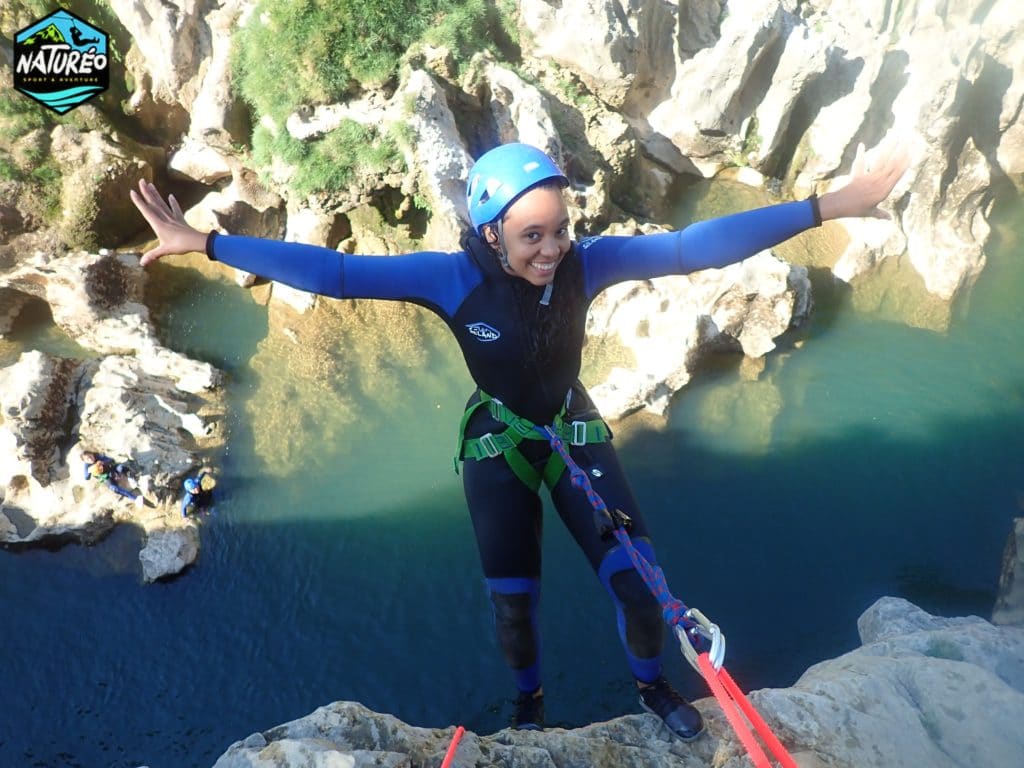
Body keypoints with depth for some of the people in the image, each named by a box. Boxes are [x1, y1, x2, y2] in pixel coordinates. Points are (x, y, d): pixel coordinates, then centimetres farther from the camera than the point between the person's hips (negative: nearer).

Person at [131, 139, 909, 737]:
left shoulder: (586, 262, -22)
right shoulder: (452, 278, -26)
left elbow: (696, 245, -25)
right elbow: (331, 271, -27)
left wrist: (829, 206, -26)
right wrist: (205, 242, -28)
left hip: (576, 431, 1)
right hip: (497, 447, -1)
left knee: (640, 580, 2)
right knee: (513, 603, 11)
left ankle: (652, 683, 38)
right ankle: (530, 697, 47)